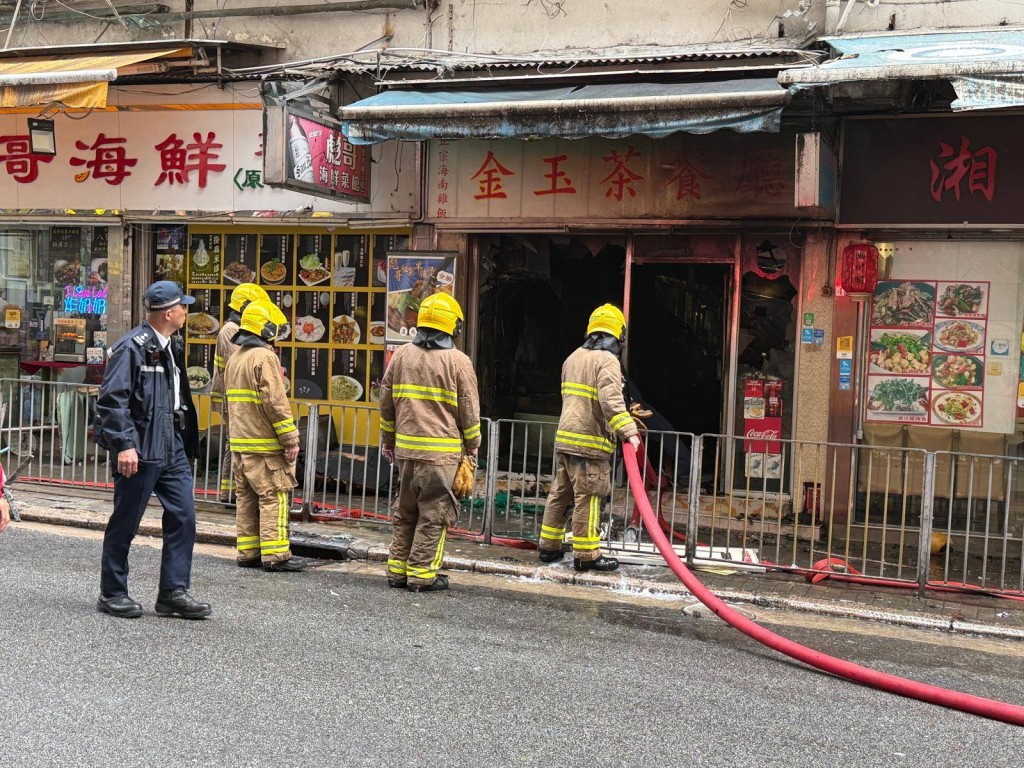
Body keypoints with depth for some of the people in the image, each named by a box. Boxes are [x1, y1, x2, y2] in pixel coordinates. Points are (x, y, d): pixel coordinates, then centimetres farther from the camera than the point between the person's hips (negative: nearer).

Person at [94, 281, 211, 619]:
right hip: (140, 451, -8)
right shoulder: (132, 347, -12)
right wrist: (124, 444, -22)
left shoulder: (174, 346, 15)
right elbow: (111, 399, -16)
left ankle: (174, 592, 11)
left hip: (173, 448, 8)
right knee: (125, 522, 3)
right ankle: (112, 593, 16)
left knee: (183, 516, 4)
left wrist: (188, 444, 20)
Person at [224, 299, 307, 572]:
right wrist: (290, 438, -16)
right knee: (274, 496, -6)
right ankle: (275, 554, -7)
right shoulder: (264, 357, -13)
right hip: (264, 443, -9)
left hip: (239, 441, 9)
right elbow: (275, 401, -19)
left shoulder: (234, 359, 17)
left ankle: (247, 551, 14)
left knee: (245, 496, 11)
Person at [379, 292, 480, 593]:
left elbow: (386, 404, 13)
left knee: (405, 512, 15)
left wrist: (388, 440, 23)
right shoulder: (458, 362, -6)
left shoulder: (401, 356, 7)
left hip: (406, 447, 5)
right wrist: (472, 445, 11)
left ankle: (397, 568, 19)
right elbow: (469, 410, -2)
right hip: (441, 451, -5)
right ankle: (422, 574, 3)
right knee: (433, 513, 1)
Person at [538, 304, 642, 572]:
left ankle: (549, 546, 23)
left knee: (560, 493, 15)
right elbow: (611, 400, -24)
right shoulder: (608, 361, -11)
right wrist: (628, 431, -28)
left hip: (564, 438, 8)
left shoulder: (573, 358, 16)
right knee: (588, 499, -3)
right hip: (590, 442, -8)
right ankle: (586, 555, 1)